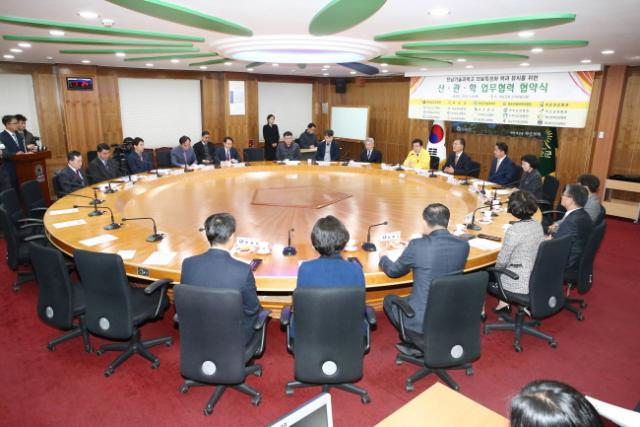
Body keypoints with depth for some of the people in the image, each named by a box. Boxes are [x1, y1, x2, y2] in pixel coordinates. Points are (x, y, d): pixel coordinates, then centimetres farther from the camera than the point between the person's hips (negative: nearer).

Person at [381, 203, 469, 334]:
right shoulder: (463, 245, -6)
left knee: (388, 299, 23)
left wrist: (383, 258, 20)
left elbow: (393, 271, -1)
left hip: (422, 320, -5)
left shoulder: (417, 245, -19)